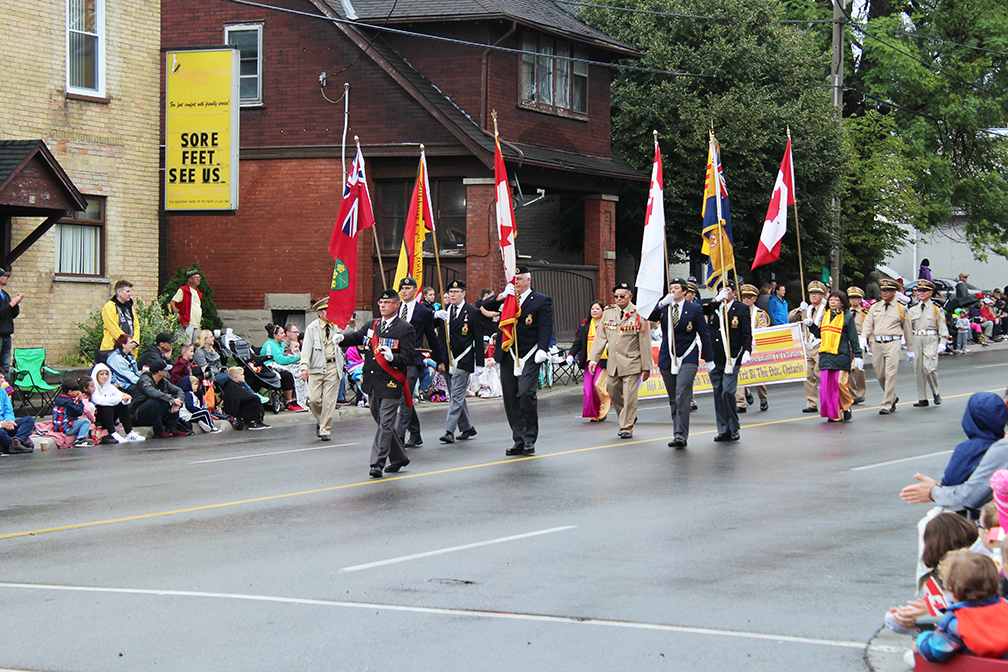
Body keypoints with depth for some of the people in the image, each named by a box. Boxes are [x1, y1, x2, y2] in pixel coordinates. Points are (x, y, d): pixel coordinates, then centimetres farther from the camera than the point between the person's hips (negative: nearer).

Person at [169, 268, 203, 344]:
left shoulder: (199, 293, 20)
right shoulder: (183, 290, -3)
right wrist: (178, 316, -11)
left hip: (197, 325, 8)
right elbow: (172, 303, -7)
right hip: (187, 324, -8)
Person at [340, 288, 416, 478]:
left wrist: (393, 358, -31)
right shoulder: (372, 326, 14)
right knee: (383, 423, 15)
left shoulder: (405, 329, -5)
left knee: (385, 424, -8)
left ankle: (377, 463, -6)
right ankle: (399, 457, 29)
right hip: (372, 383, 7)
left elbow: (408, 357, -11)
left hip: (391, 384, -7)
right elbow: (356, 337, 13)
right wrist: (342, 338, -10)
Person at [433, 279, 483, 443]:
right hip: (448, 360, 6)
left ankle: (450, 431, -13)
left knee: (457, 396, -10)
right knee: (455, 397, 12)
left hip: (463, 360, -6)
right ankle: (467, 428, 24)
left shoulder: (472, 312, -4)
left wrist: (479, 363, -7)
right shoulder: (443, 311, 10)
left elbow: (478, 339, -3)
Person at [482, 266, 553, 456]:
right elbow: (485, 307, 8)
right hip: (508, 356, 5)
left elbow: (545, 327, -4)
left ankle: (529, 439, -6)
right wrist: (502, 296, -8)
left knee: (526, 394, -18)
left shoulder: (542, 301, 4)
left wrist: (542, 350, -19)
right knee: (510, 399, 3)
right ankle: (519, 441, 10)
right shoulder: (506, 299, 17)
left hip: (528, 358, -5)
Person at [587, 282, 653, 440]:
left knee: (629, 397, -7)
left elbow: (645, 342, -5)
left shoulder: (639, 315, -6)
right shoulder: (608, 313, 6)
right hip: (613, 362, 5)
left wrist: (646, 366, -6)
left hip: (631, 362, -5)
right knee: (614, 394, 12)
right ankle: (628, 419, 33)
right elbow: (600, 337, 9)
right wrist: (594, 358, 1)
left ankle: (626, 428, 3)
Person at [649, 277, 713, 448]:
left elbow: (704, 334, 2)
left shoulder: (694, 309, 0)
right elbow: (649, 318, -5)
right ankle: (678, 433, 17)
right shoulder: (664, 308, 9)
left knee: (682, 396, -15)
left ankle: (681, 435, -17)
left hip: (687, 359, -4)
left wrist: (708, 359, 0)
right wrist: (661, 304, -17)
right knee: (673, 399, 9)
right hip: (667, 359, 4)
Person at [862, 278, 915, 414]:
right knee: (880, 375, 9)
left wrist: (911, 350, 12)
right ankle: (892, 398, 32)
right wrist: (864, 338, -13)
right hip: (877, 344, 4)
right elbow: (868, 324, 7)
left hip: (892, 343, -4)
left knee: (890, 375, -12)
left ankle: (887, 405, -10)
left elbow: (907, 330, 11)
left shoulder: (901, 309, 6)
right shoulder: (874, 307, 14)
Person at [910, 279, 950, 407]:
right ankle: (922, 399, 9)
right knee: (918, 370, 3)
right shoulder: (913, 310, 15)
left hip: (931, 340, -5)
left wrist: (942, 343, -7)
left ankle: (936, 393, 5)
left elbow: (942, 327, 1)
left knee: (929, 368, -17)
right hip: (917, 340, 5)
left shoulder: (936, 309, 3)